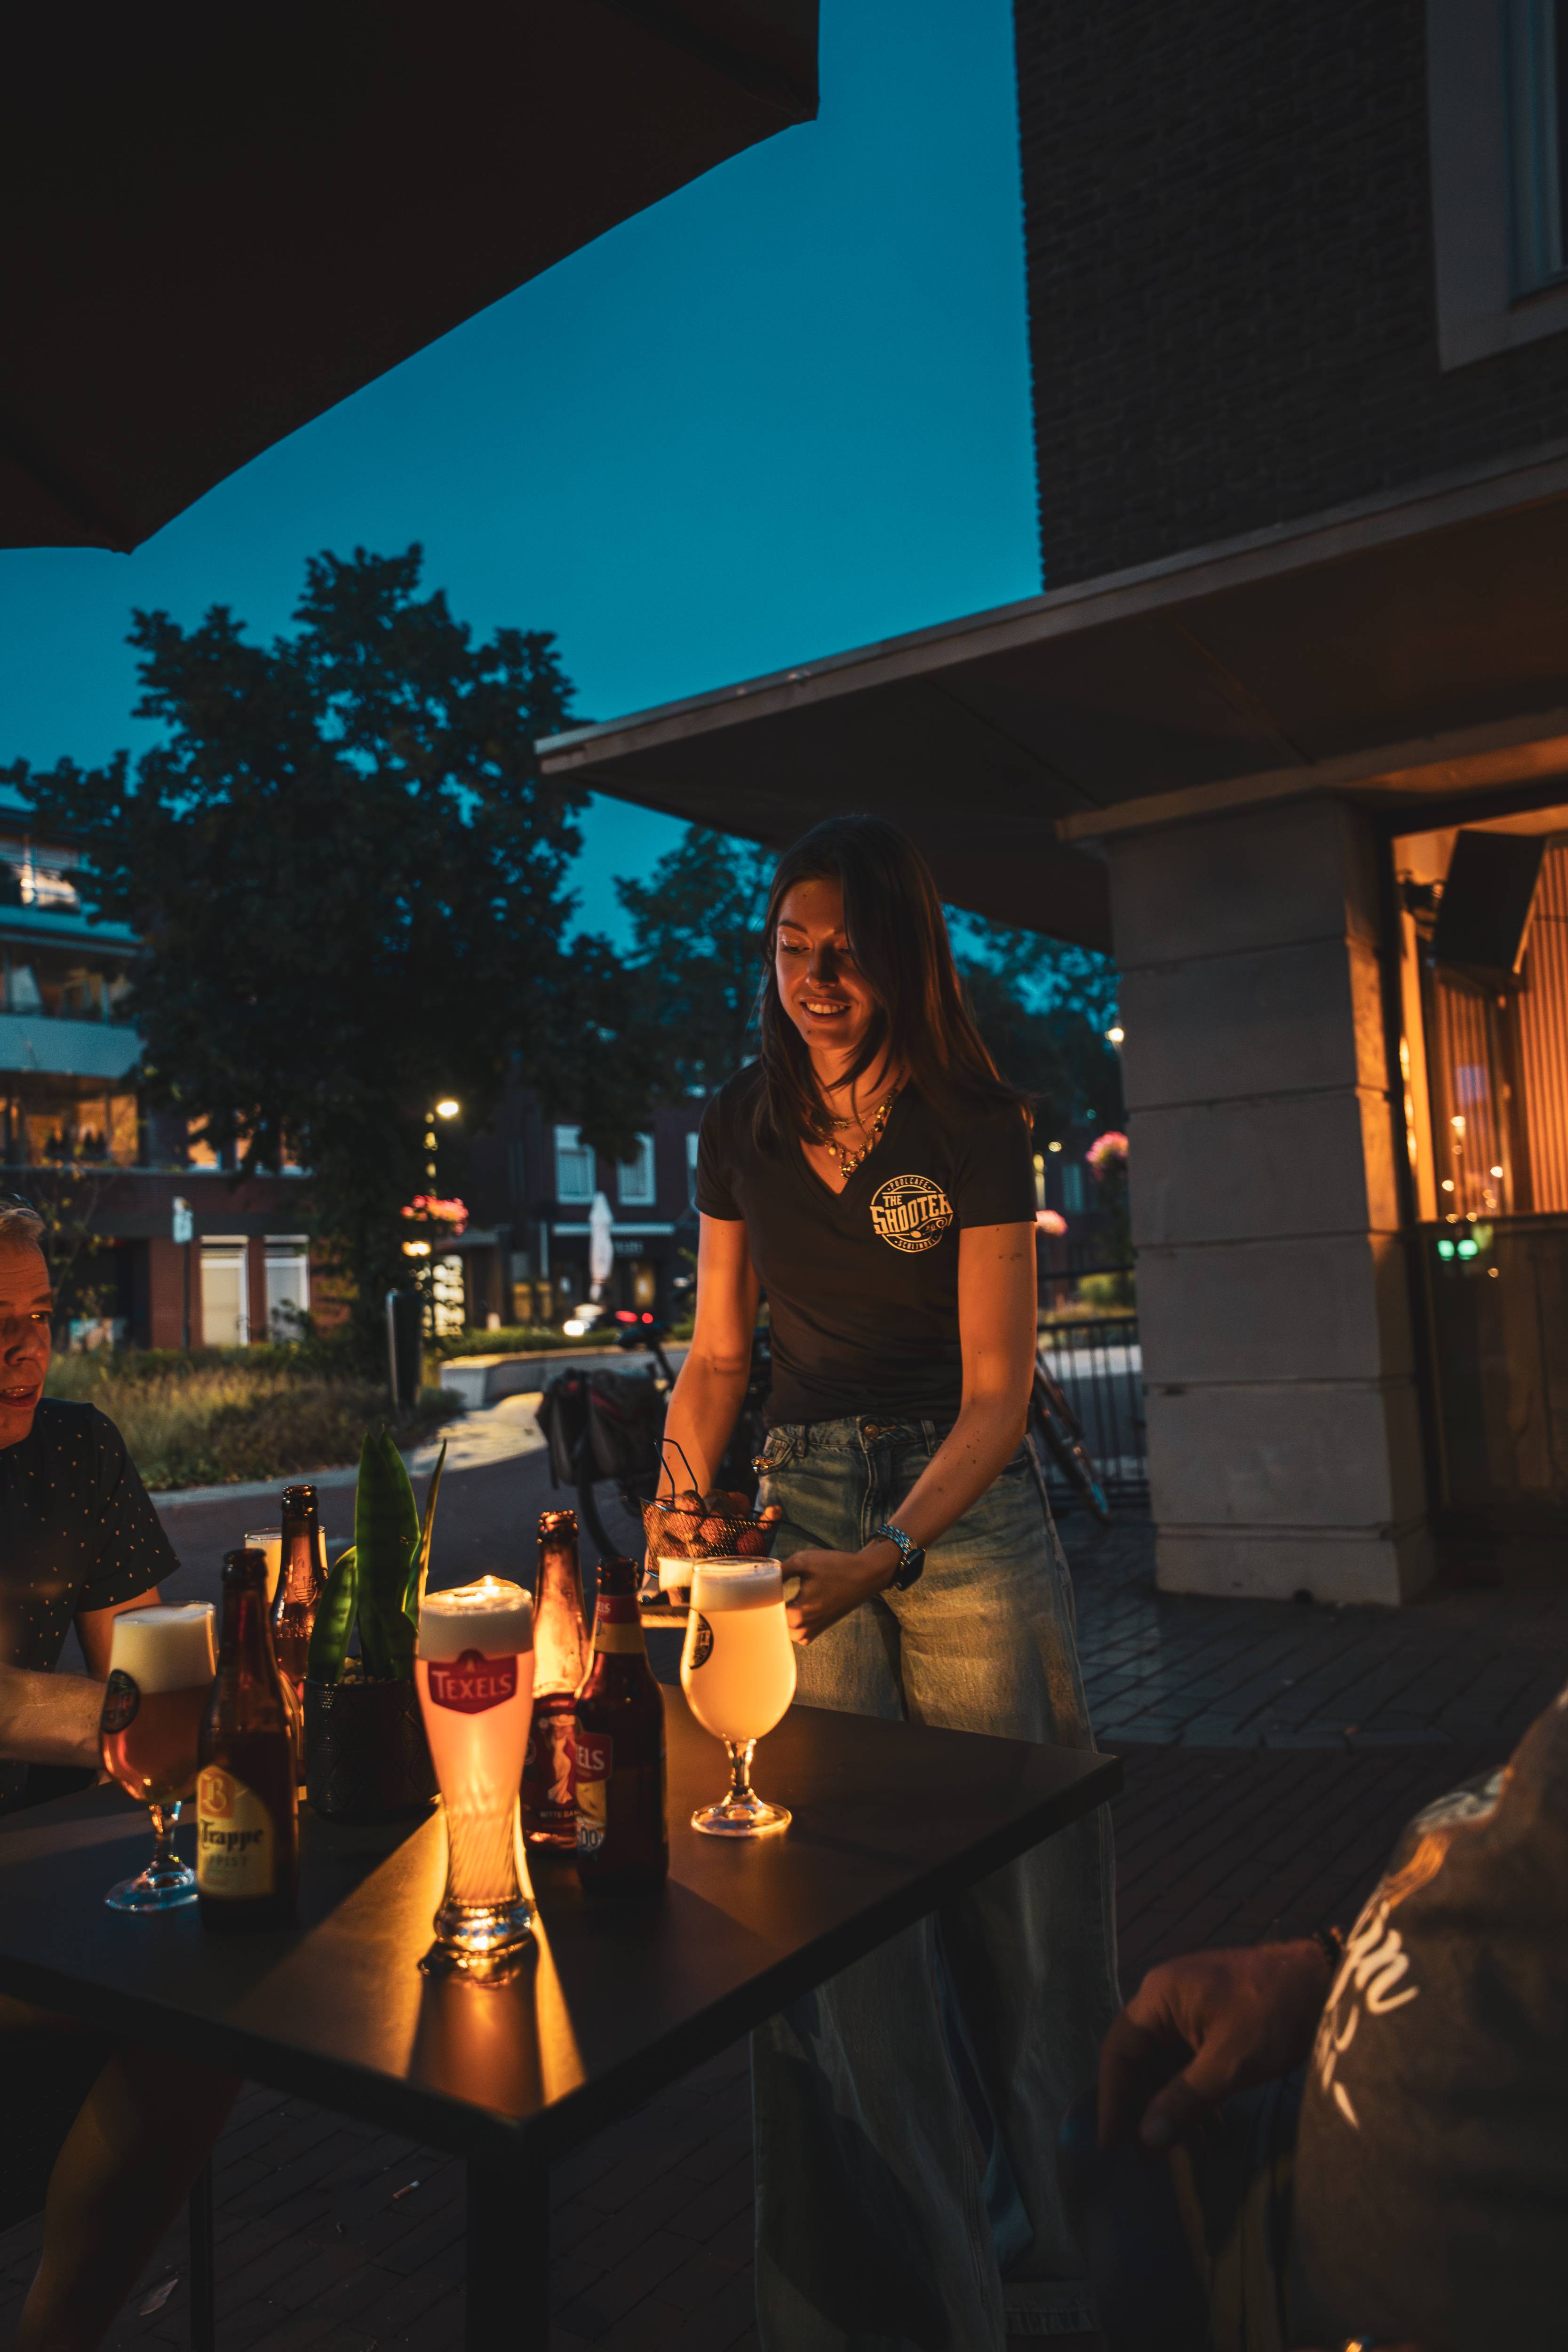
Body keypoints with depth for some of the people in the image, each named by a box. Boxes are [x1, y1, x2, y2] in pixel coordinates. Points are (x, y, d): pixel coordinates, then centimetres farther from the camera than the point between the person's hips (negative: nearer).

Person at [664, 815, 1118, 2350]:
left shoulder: (974, 1128, -9)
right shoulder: (743, 1126, 2)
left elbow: (997, 1389, -13)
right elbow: (718, 1352, 9)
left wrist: (890, 1557, -26)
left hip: (967, 1507, -2)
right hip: (801, 1502, 3)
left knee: (1000, 1863, 7)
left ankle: (1019, 2213, 34)